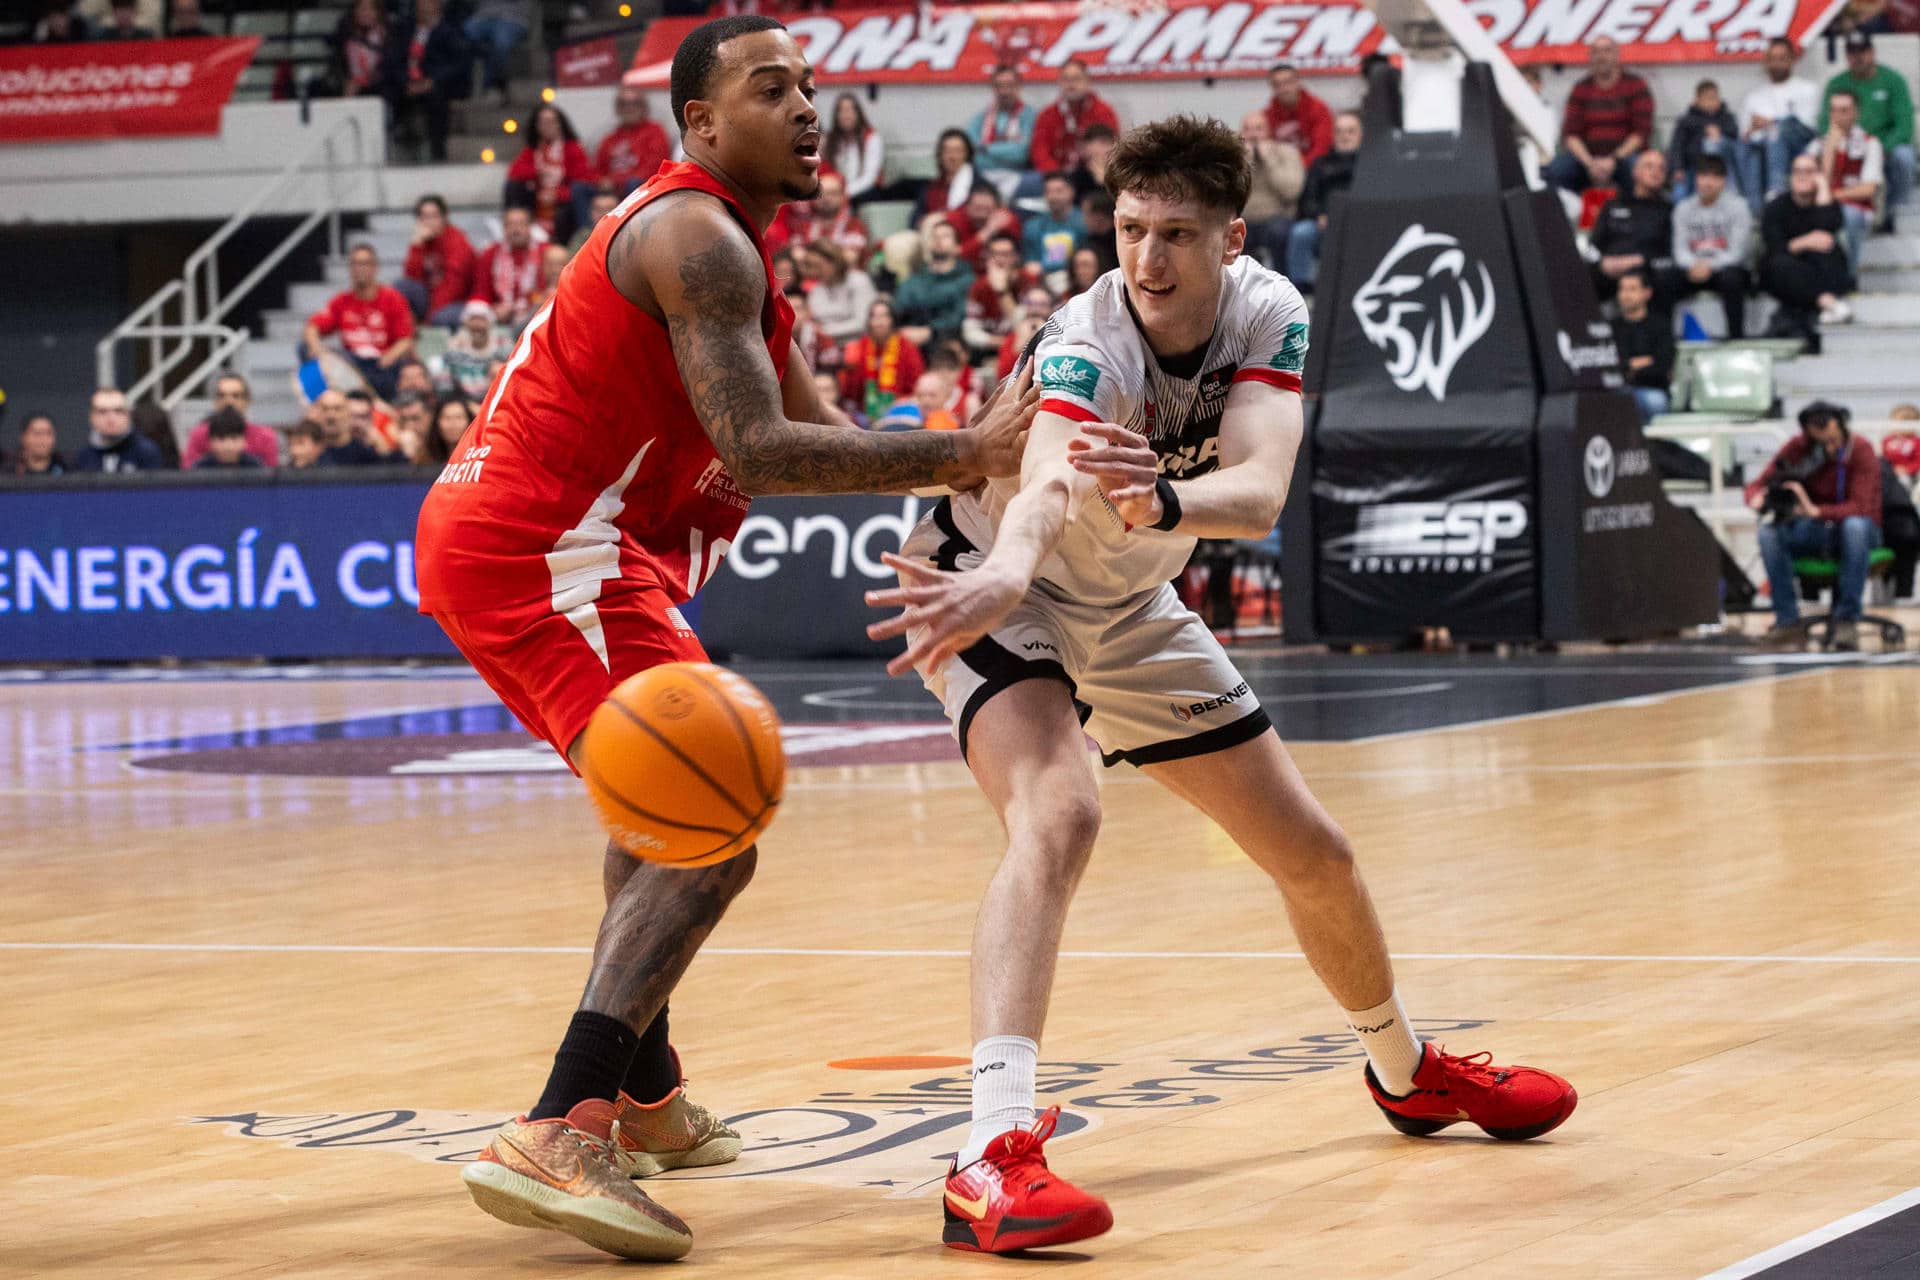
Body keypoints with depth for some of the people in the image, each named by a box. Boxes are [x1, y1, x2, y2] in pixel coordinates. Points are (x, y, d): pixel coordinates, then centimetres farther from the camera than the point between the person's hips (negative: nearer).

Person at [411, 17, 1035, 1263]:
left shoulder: (722, 246, 21)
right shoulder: (698, 239, -13)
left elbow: (814, 430, 21)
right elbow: (758, 454, -24)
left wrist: (970, 465, 6)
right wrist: (967, 452, -24)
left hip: (487, 540, 11)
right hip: (542, 549, -11)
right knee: (712, 832, -19)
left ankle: (643, 1093, 42)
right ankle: (555, 1136, -32)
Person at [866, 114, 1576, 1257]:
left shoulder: (1271, 316, -20)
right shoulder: (1089, 344, -34)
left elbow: (1260, 492, -37)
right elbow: (1048, 487, -55)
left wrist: (1163, 499, -59)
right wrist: (999, 579, -77)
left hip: (1128, 608, 6)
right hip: (1001, 590, -6)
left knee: (1312, 852, 13)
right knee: (1059, 816, -34)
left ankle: (1407, 1070, 42)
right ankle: (995, 1154, -43)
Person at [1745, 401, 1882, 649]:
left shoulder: (1861, 451, -15)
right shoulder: (1797, 448, -6)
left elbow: (1861, 507, -25)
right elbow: (1758, 485, -4)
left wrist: (1815, 511, -40)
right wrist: (1757, 499, -30)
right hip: (1811, 533, 3)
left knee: (1855, 526, -39)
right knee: (1769, 532, -26)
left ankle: (1847, 620, -35)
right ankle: (1787, 620, -25)